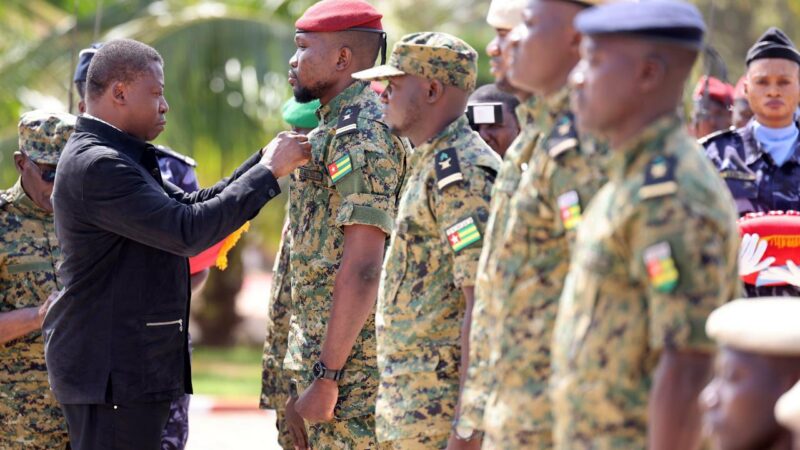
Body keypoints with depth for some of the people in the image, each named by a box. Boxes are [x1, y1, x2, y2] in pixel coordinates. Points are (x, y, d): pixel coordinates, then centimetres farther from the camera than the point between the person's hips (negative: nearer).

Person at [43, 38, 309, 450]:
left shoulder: (107, 159, 17)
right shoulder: (97, 166, -18)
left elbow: (190, 205, 17)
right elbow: (187, 233, -23)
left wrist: (267, 160, 7)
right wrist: (269, 172, -15)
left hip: (128, 365, 11)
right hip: (112, 370, -11)